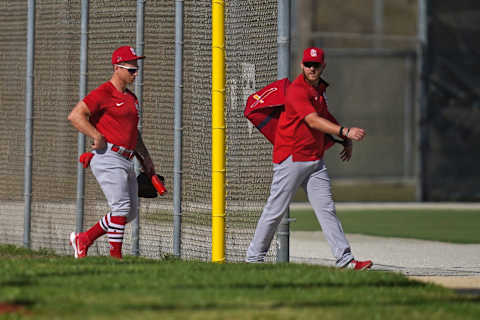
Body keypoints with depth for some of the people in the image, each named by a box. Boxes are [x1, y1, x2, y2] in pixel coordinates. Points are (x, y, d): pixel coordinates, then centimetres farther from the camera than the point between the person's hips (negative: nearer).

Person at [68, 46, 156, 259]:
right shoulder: (104, 93, -8)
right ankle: (115, 256, -10)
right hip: (108, 157, -9)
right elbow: (75, 115, -17)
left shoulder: (131, 98, 20)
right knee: (121, 207, -15)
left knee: (131, 213, 8)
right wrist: (97, 136, -22)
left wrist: (146, 159, 24)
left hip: (127, 160, 9)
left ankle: (83, 240, 17)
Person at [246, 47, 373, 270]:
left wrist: (346, 140, 18)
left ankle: (345, 259, -7)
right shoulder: (297, 90, -16)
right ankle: (254, 258, 11)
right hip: (291, 158, -7)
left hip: (315, 160, 7)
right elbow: (313, 121, -30)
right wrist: (345, 131, -41)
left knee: (326, 209, -1)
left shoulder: (319, 89, 12)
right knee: (275, 209, -1)